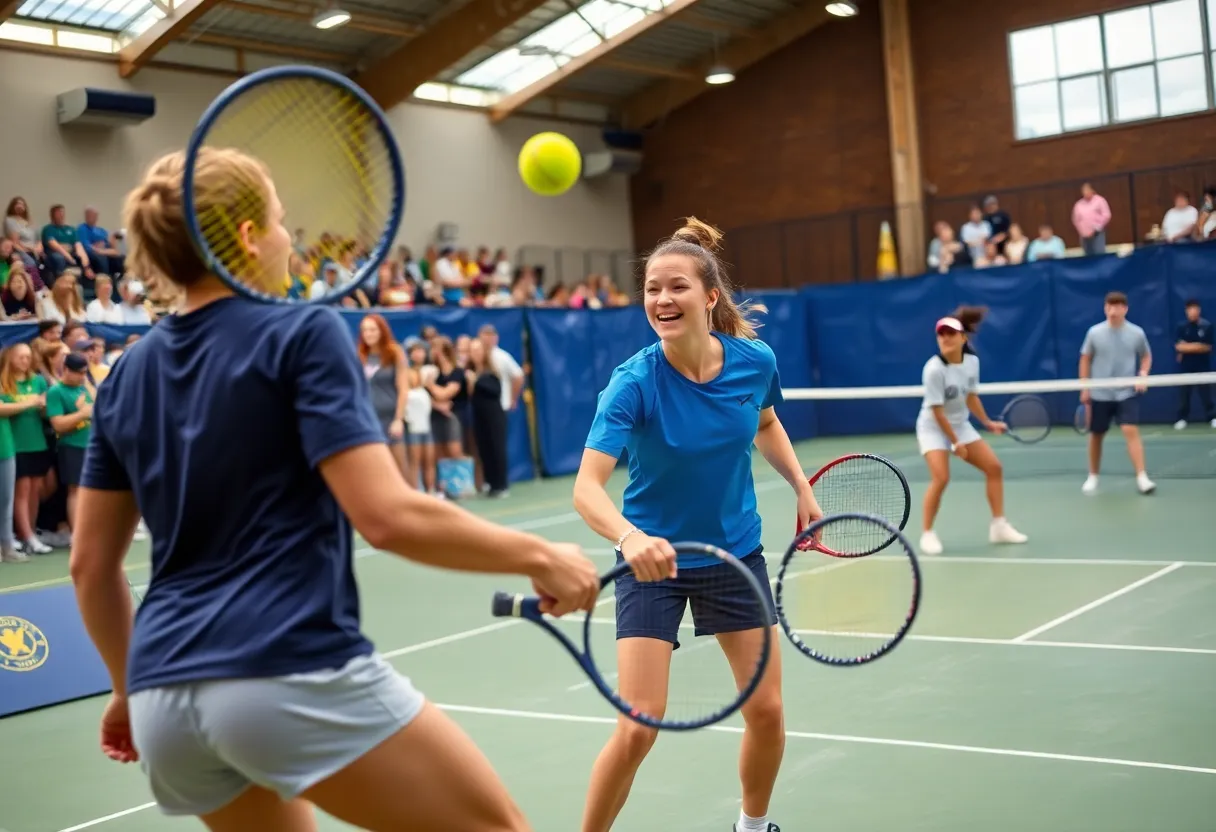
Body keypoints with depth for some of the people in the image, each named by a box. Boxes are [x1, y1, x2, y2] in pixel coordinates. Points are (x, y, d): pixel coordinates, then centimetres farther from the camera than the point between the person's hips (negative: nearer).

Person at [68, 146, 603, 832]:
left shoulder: (127, 376, 13)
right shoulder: (302, 334, -6)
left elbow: (92, 564, 16)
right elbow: (388, 515, -16)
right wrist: (539, 557, -5)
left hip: (165, 699, 7)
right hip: (294, 674, -7)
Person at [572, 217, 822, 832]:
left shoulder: (755, 361, -12)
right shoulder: (634, 382, -24)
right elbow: (587, 487, -36)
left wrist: (802, 487, 4)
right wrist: (630, 538, -54)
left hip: (736, 552, 4)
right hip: (655, 560, -3)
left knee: (766, 712, 7)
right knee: (638, 729, -11)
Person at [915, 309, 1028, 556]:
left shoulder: (972, 361, -7)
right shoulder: (934, 369, -27)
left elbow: (971, 396, 9)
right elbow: (937, 411, -23)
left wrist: (988, 422, 10)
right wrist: (955, 443, -18)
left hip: (961, 425, 7)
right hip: (933, 428, -7)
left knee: (994, 467, 3)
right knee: (941, 478, -23)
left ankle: (999, 526, 14)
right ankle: (927, 533, -6)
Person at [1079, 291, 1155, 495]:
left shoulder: (1136, 333, -3)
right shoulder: (1094, 332, -4)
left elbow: (1146, 356, 12)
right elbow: (1085, 360, 6)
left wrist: (1143, 375, -7)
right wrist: (1085, 388, 3)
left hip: (1127, 393, -1)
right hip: (1100, 394, 1)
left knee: (1131, 432, -14)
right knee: (1096, 435, 10)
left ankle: (1142, 477, -14)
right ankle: (1093, 477, 25)